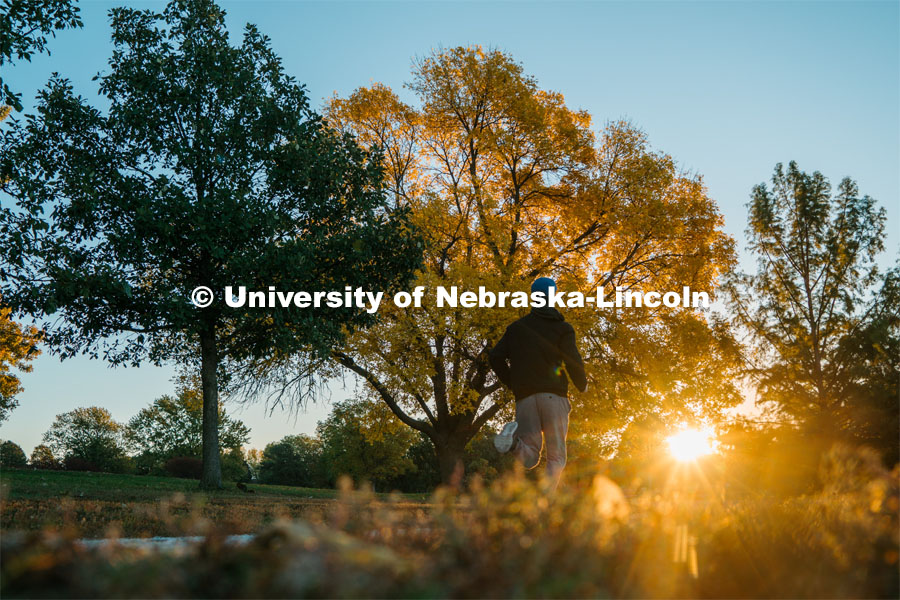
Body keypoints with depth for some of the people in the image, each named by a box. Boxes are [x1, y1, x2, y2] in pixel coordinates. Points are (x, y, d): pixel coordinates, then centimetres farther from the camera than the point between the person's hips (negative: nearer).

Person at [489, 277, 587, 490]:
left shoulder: (516, 328, 16)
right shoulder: (562, 328, 6)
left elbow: (495, 356, 7)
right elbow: (573, 361, -7)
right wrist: (582, 385, 12)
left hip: (525, 396, 3)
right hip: (554, 394, -2)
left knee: (530, 459, 4)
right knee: (556, 456, 4)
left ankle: (514, 440, -27)